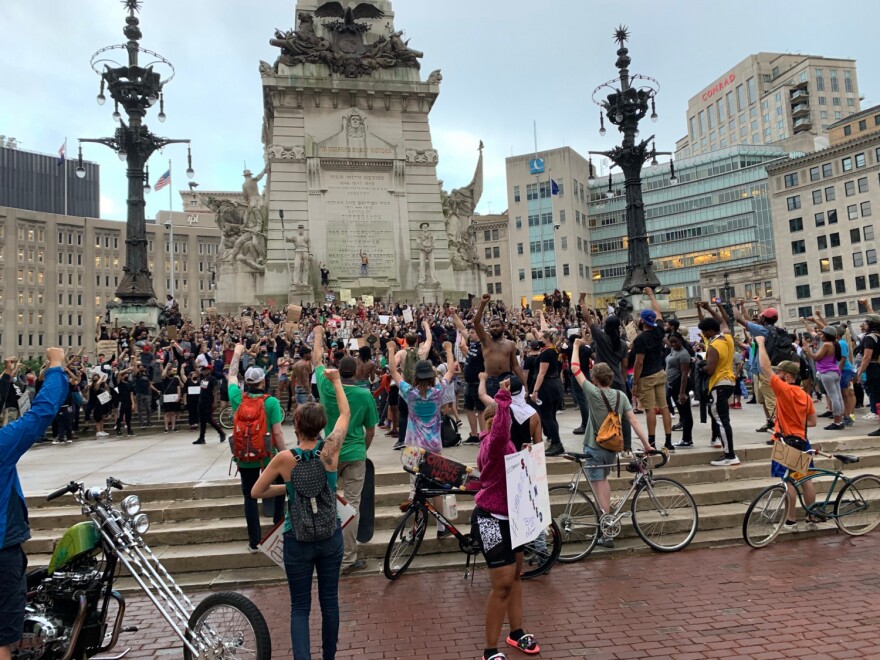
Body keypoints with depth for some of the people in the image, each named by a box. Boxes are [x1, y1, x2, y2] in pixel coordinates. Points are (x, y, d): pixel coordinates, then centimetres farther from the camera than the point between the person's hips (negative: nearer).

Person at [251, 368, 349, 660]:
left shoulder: (285, 458, -16)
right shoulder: (330, 449, -13)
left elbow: (255, 492, -3)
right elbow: (345, 413, 3)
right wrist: (336, 380, 13)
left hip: (297, 540, -2)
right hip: (331, 536, 2)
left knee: (300, 607, 11)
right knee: (329, 601, 18)